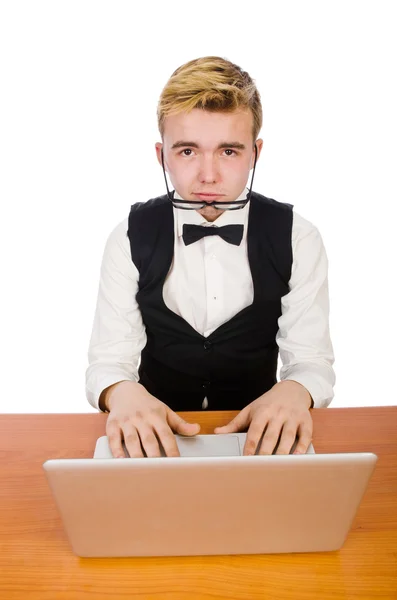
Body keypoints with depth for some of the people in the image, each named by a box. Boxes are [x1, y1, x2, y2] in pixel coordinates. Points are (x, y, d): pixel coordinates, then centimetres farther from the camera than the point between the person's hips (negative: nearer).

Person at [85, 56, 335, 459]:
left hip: (257, 432, 2)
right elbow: (107, 361, -6)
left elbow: (313, 361, -4)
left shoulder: (297, 239, -6)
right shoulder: (131, 239, -6)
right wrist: (122, 393, -30)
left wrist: (295, 392, -27)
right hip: (155, 436, -1)